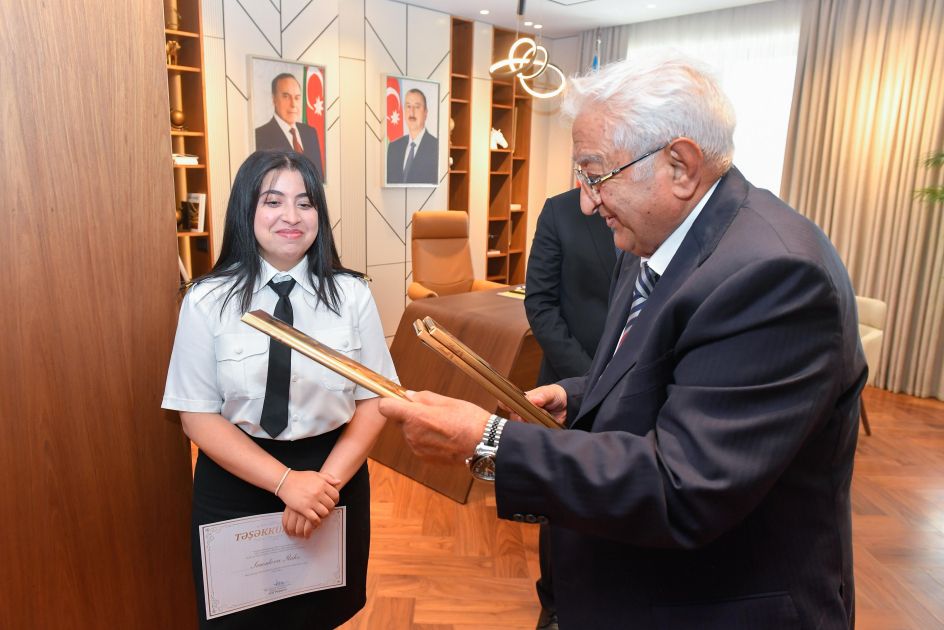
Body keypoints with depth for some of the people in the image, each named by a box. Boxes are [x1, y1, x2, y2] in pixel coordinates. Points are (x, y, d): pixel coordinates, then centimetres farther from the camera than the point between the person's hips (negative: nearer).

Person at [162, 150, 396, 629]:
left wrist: (328, 480, -17)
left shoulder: (351, 294, -7)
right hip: (235, 487, 0)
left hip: (334, 481, 1)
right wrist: (285, 481, -18)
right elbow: (199, 417, -9)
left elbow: (373, 401, -5)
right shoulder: (207, 301, -10)